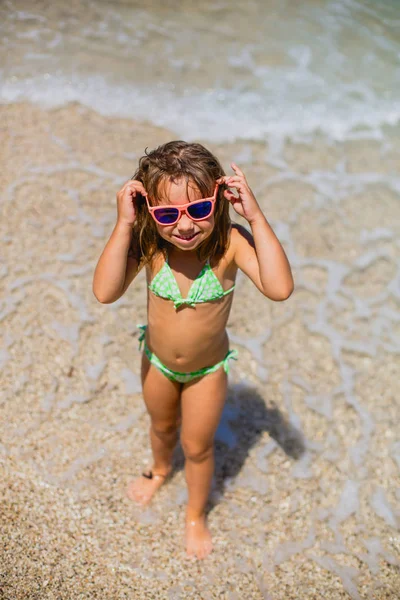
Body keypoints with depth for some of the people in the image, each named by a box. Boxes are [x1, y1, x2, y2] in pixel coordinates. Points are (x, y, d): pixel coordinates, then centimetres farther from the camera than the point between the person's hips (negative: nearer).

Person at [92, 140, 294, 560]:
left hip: (208, 368, -2)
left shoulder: (229, 242, -32)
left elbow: (279, 288, -45)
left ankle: (196, 514, 49)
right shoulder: (147, 243, -28)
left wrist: (256, 217, -45)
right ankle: (160, 469, 66)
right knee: (161, 426, 31)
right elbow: (105, 292, -38)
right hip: (156, 360, 2)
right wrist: (124, 225, -43)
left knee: (198, 446, 18)